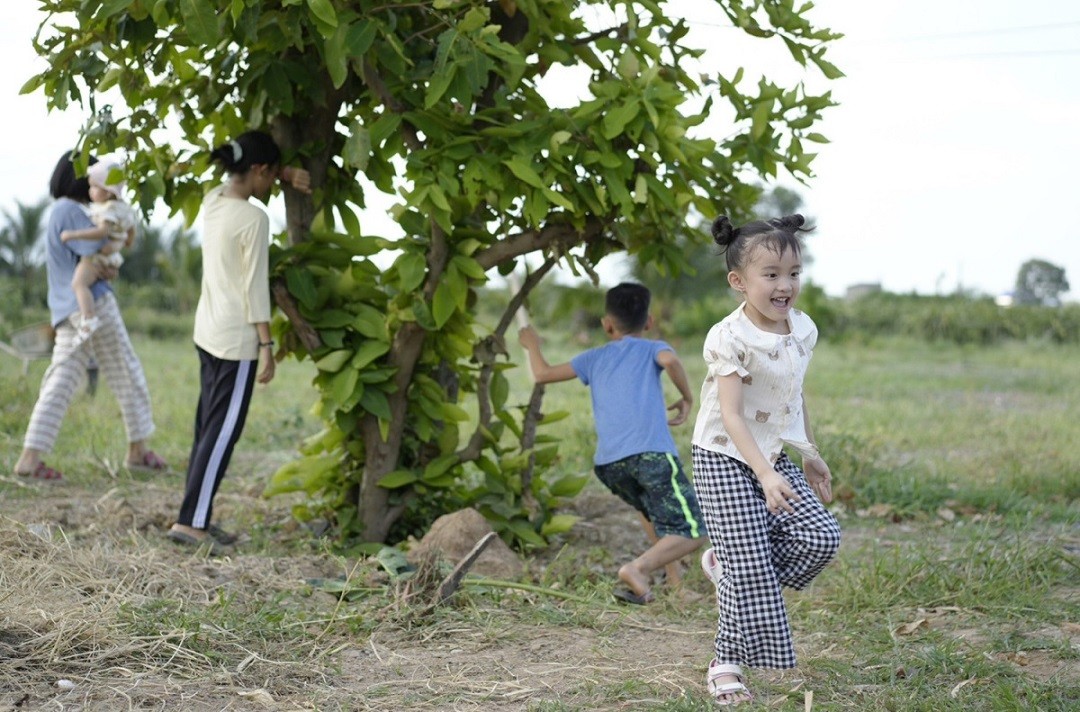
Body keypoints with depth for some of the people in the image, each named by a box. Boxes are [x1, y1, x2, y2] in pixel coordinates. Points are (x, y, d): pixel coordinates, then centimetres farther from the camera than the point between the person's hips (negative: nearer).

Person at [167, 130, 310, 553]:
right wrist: (267, 345, -12)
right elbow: (255, 287, -16)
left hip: (207, 332, 8)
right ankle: (190, 520, -7)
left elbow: (241, 180, 28)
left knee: (209, 427, 12)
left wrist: (287, 176, 15)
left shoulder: (212, 201, 6)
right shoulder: (254, 219, -16)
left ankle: (198, 519, 16)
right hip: (237, 339, -8)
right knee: (223, 432, -5)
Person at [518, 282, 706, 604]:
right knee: (691, 531, -6)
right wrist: (687, 398, 5)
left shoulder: (594, 358, 22)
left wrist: (532, 345, 42)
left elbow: (543, 374, 24)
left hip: (608, 463, 5)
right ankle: (638, 568, -27)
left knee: (654, 511, 33)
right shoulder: (652, 348, 15)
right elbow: (671, 361, -10)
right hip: (652, 453, -5)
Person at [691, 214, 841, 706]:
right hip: (725, 461, -7)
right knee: (750, 567, -10)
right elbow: (731, 416, -26)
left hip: (774, 460, 7)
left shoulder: (803, 330, 1)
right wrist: (766, 475, -34)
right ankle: (727, 666, 7)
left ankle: (726, 562, 12)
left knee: (821, 538, -9)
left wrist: (810, 456, 19)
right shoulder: (729, 338, -20)